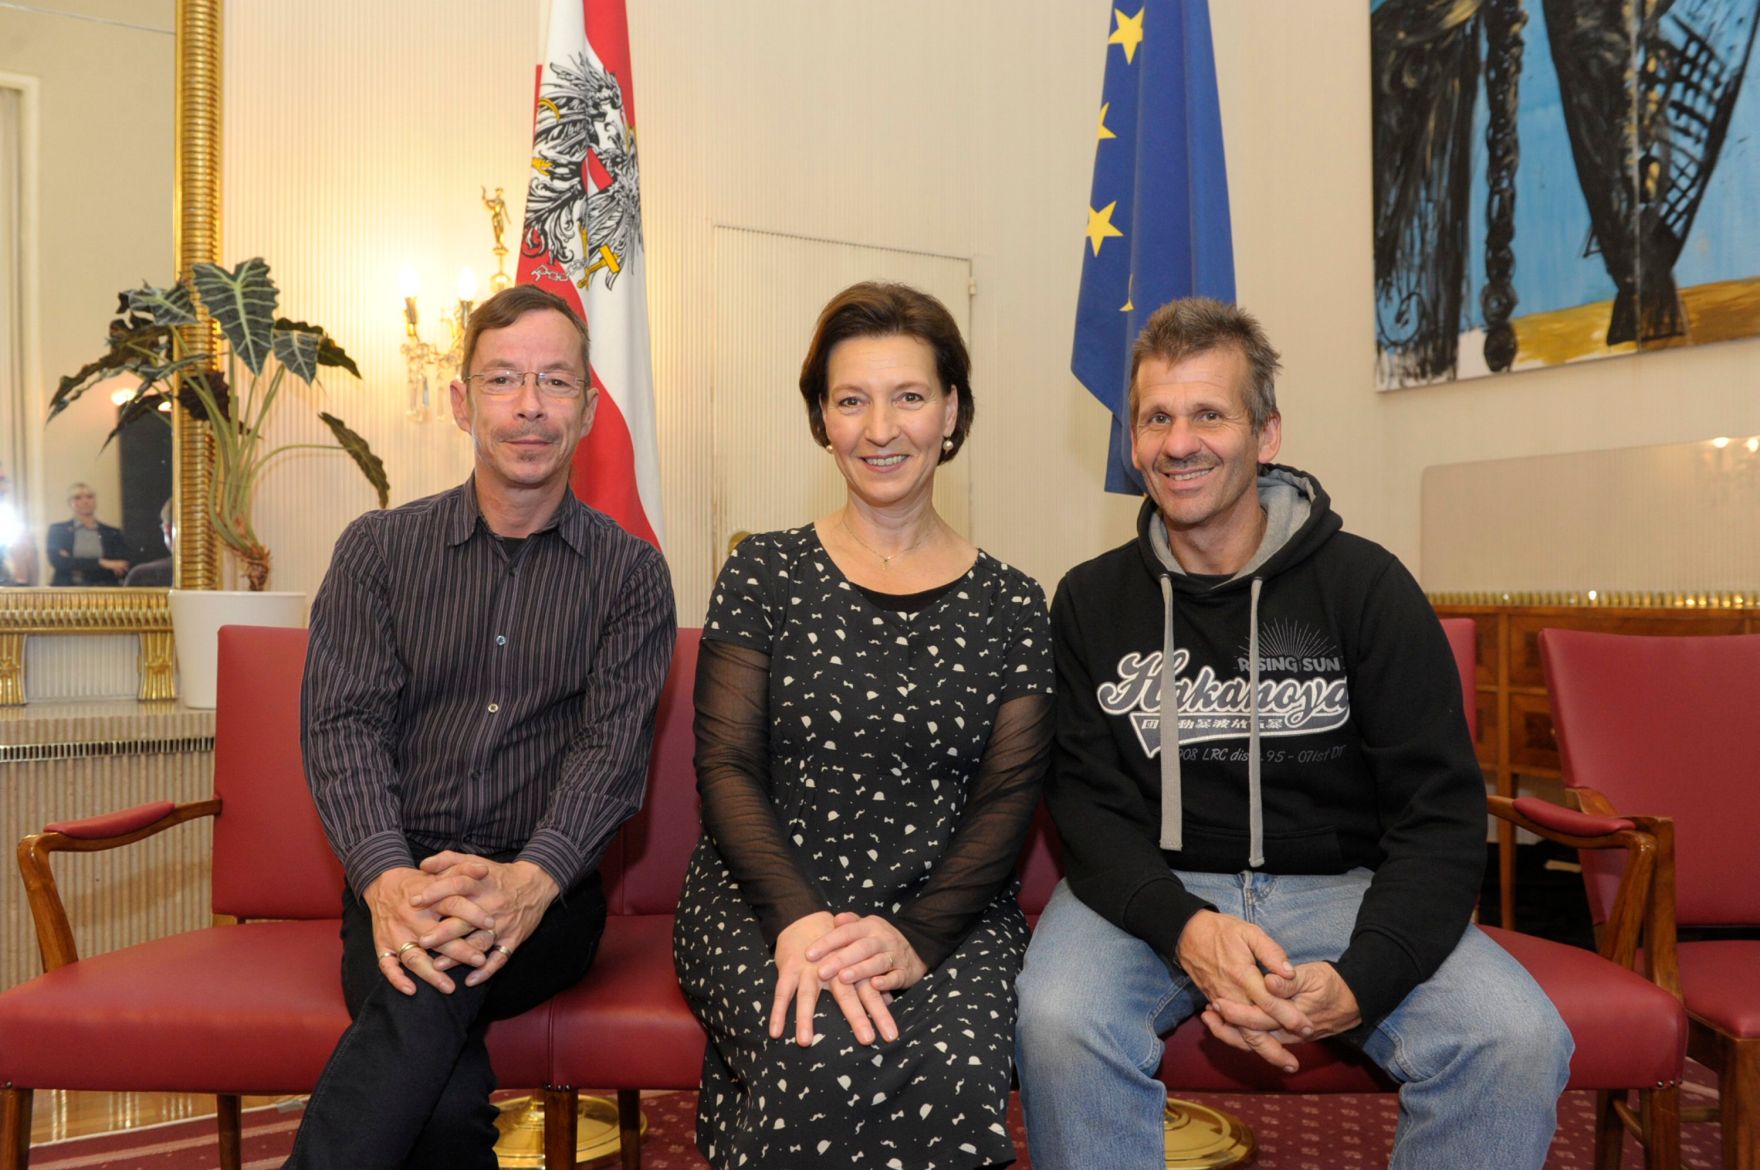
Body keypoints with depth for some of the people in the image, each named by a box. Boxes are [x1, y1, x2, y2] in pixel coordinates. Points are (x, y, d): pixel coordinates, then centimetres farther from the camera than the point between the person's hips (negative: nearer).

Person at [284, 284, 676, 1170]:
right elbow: (343, 726, -3)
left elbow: (615, 748, -6)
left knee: (435, 986, -34)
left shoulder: (629, 572, 5)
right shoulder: (377, 549, 8)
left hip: (546, 897, 0)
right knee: (446, 1097, -30)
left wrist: (530, 880, -26)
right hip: (398, 887, 1)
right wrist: (387, 880, -23)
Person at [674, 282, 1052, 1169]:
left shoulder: (1009, 607, 8)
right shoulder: (764, 576, 5)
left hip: (949, 917, 1)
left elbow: (1006, 802, 2)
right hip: (763, 905, -1)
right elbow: (726, 769, -1)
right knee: (829, 1069, -31)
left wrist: (918, 938, -15)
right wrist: (799, 918, -18)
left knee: (954, 1075, -29)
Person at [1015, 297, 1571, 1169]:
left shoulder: (1364, 585, -1)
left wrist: (1363, 978, -22)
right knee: (1058, 1021, -31)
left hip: (1343, 887, 1)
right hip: (1154, 892, 0)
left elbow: (1439, 809, -5)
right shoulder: (1092, 602, 2)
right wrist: (1184, 926, -24)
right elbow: (1086, 799, -4)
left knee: (1518, 1040, -25)